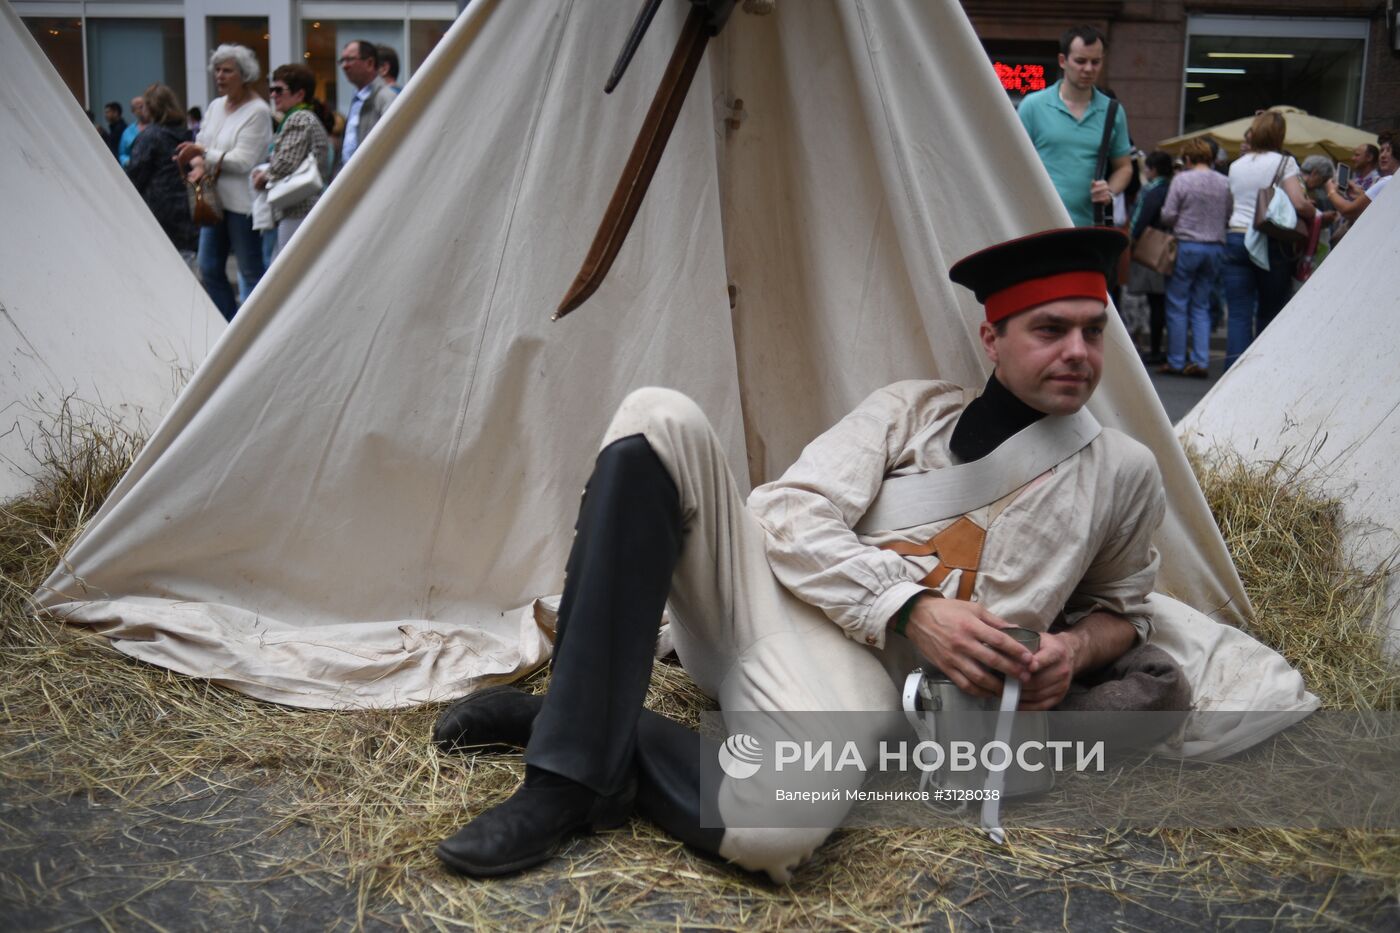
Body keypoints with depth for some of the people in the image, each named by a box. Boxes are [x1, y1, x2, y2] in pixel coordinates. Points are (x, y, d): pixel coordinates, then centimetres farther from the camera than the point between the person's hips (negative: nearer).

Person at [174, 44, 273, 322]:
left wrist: (204, 154, -23)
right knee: (209, 268, 10)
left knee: (251, 272, -1)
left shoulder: (257, 111, -11)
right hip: (214, 198, 8)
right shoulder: (216, 106, 13)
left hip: (243, 201, -8)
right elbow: (200, 144, 12)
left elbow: (243, 160, -17)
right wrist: (199, 166, -9)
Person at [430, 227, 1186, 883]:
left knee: (779, 824, -40)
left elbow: (1120, 609, 25)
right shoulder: (911, 409, 11)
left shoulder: (1119, 476, 10)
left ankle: (567, 724, -11)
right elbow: (795, 520, 0)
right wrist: (913, 608, -15)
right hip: (764, 583, 3)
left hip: (858, 666, -3)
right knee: (658, 420, -24)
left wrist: (1074, 648, -1)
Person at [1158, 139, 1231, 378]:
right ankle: (1201, 361, 3)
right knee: (1202, 306, 11)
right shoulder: (1225, 183, 4)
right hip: (1216, 247, 4)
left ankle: (1176, 362, 5)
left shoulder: (1182, 180, -8)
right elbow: (1230, 216, 7)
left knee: (1177, 306, 4)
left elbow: (1168, 215, -8)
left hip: (1187, 245, -4)